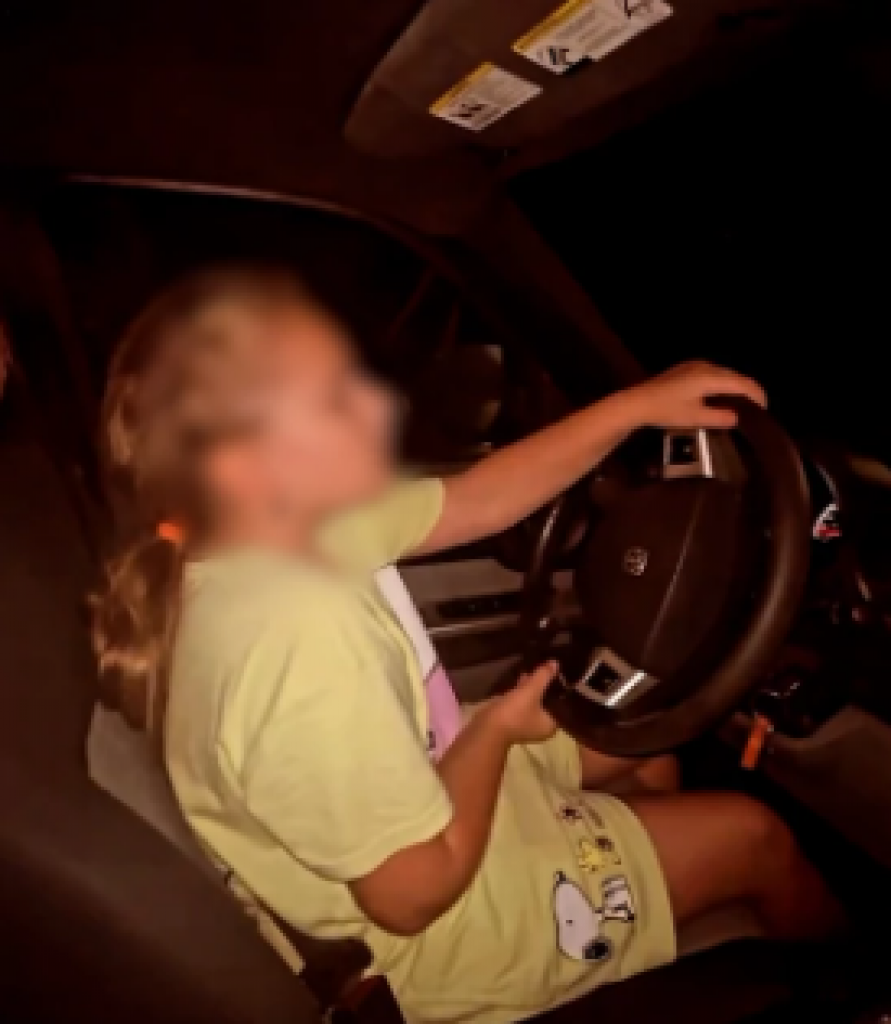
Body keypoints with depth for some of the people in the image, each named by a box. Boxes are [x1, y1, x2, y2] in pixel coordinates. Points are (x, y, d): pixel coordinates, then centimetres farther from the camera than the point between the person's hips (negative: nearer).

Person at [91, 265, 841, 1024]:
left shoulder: (288, 526, -14)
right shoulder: (302, 639, -40)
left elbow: (477, 503, -5)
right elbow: (417, 891, -29)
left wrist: (637, 405, -10)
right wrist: (498, 728, -14)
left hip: (436, 785, 7)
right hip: (445, 932, -7)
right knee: (753, 834, 9)